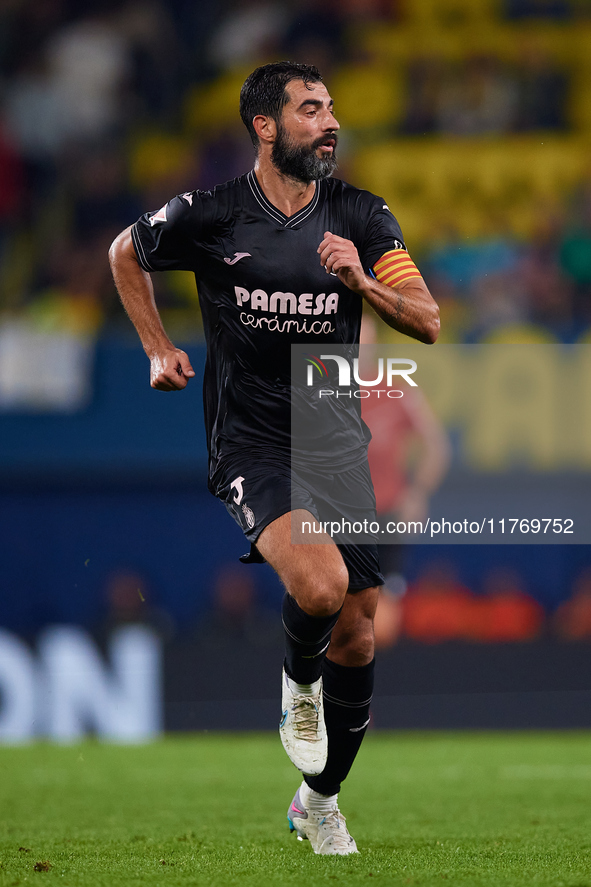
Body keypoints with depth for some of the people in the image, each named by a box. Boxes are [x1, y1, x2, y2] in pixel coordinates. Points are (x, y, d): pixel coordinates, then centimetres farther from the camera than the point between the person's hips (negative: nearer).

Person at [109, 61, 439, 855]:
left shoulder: (362, 217, 1)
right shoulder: (209, 216, -5)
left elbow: (428, 324, -2)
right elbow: (125, 255, 15)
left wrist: (363, 282, -19)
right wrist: (159, 349, 10)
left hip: (338, 442, 4)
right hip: (251, 443, -4)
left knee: (357, 637, 3)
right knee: (320, 584, -29)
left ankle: (320, 801, 24)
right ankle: (299, 683, 6)